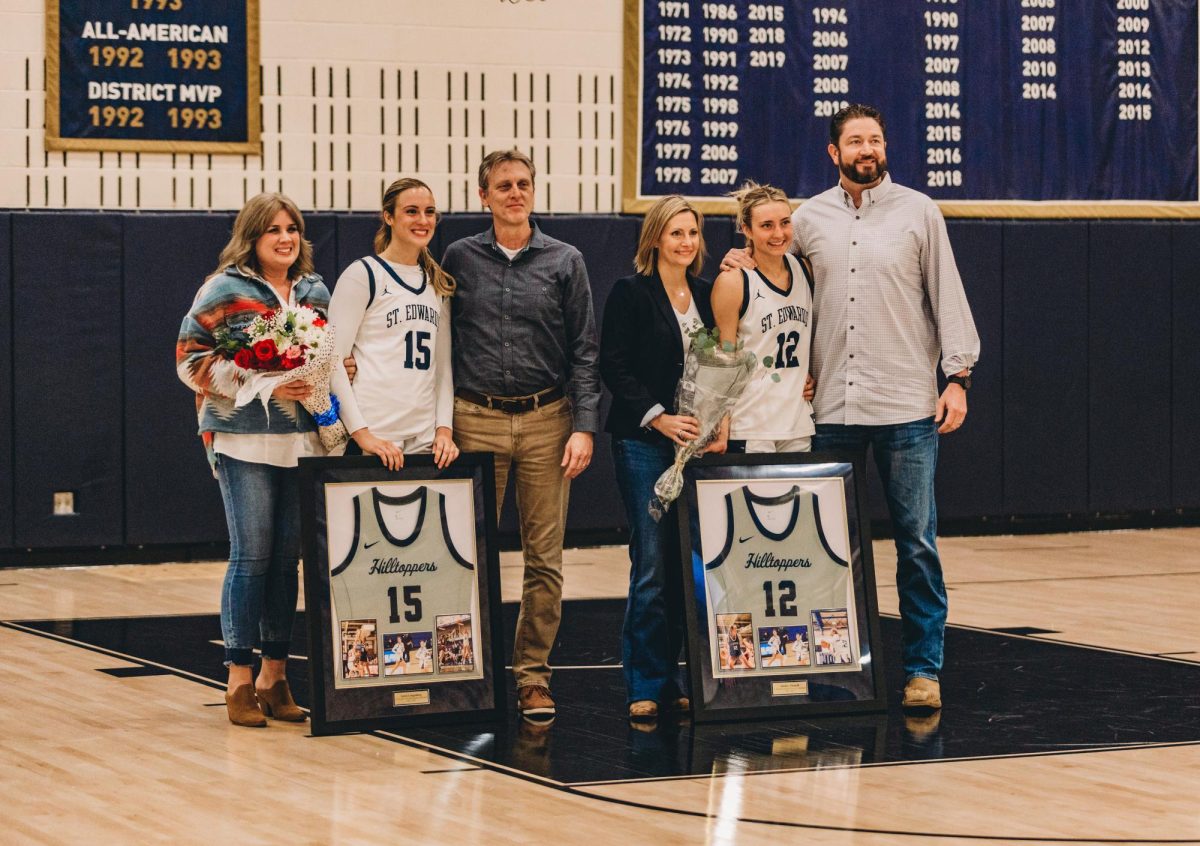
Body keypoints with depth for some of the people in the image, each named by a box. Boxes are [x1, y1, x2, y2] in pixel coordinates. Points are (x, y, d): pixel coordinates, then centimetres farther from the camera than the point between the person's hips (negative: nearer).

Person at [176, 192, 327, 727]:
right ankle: (239, 683, 1)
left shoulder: (315, 292, 14)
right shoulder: (225, 291, -2)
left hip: (303, 439, 5)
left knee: (288, 558, 6)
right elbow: (191, 358, -5)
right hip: (245, 439, -5)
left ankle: (274, 678, 14)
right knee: (252, 556, -6)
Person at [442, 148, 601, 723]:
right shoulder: (460, 260, 8)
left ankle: (533, 673, 8)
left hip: (546, 421, 0)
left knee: (545, 555, 0)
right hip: (477, 421, 0)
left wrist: (584, 427, -3)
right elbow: (440, 346, 10)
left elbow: (584, 352, 5)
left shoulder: (564, 262, 6)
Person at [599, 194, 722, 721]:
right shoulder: (631, 293, -3)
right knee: (651, 564, -7)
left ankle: (672, 679, 12)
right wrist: (658, 417, -15)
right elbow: (614, 367, -8)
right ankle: (645, 686, -1)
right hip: (643, 443, -5)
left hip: (694, 442, 5)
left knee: (684, 564, 5)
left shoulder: (706, 296, 13)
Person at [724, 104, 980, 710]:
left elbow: (947, 295, 3)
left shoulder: (917, 211, 4)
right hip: (833, 408, 2)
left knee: (917, 541, -1)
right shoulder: (808, 219, 9)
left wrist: (958, 375, -3)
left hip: (908, 407, -2)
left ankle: (922, 667, 5)